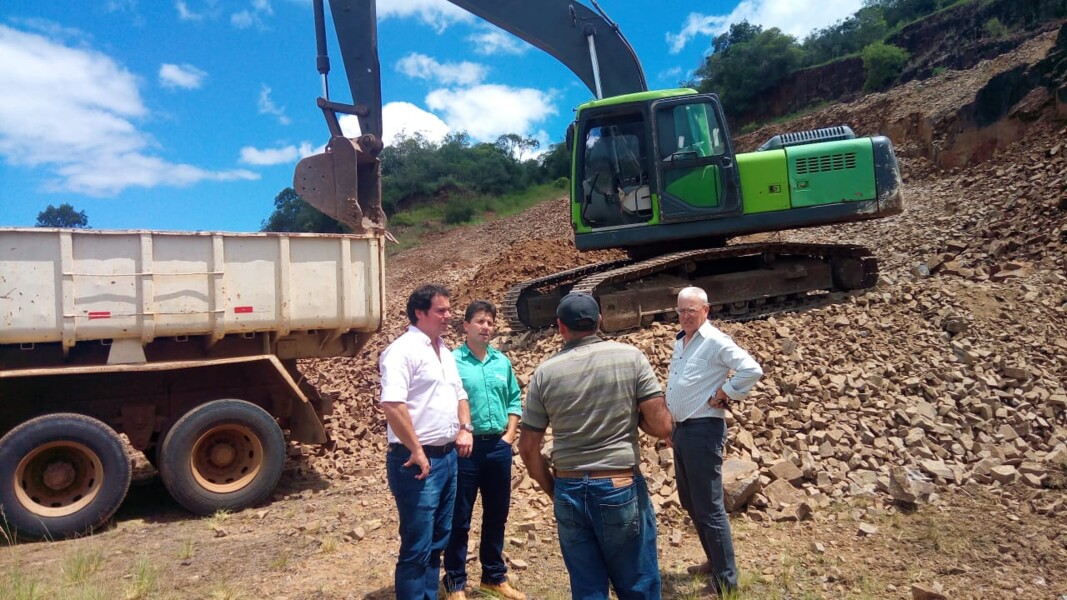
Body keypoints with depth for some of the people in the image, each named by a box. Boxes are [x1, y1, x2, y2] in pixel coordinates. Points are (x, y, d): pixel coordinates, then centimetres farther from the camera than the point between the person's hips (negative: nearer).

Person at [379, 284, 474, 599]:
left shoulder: (445, 352, 14)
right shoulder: (402, 350, -15)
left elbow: (459, 394, 25)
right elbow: (392, 404, -26)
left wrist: (465, 428, 8)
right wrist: (416, 451, -21)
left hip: (447, 456, 9)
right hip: (418, 460, -9)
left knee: (437, 540, 18)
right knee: (417, 546, -1)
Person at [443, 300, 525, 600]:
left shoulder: (502, 361, 8)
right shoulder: (452, 361, -8)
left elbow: (515, 400, 14)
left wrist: (509, 435, 5)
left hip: (499, 447, 5)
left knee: (497, 515, 15)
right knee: (460, 519, 5)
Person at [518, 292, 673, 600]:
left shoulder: (545, 372, -1)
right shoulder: (630, 357, -6)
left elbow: (528, 448, 3)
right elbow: (662, 427, -9)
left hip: (569, 492, 2)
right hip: (621, 488, -2)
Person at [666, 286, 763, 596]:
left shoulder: (715, 341, -14)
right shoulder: (679, 341, 12)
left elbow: (752, 370, -24)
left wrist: (720, 396, -17)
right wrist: (671, 424, 15)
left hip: (703, 430, -9)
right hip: (681, 429, 9)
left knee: (708, 507, -3)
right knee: (690, 502, 18)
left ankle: (725, 580, 9)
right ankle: (715, 560, 34)